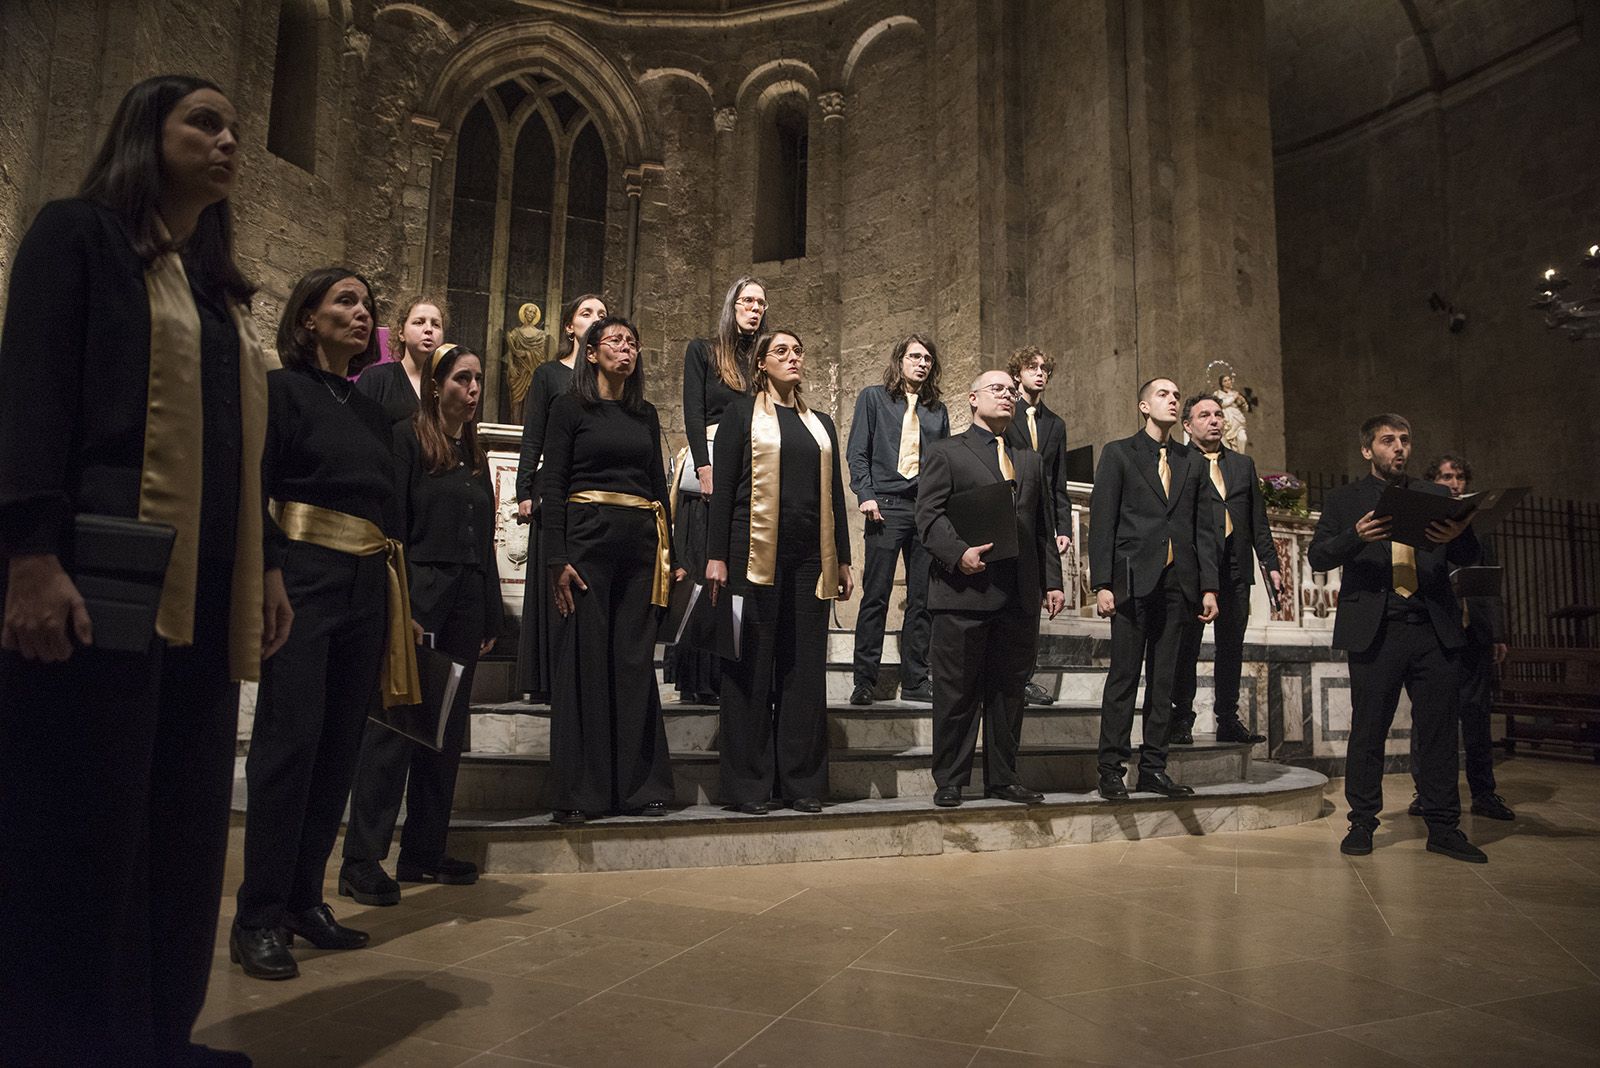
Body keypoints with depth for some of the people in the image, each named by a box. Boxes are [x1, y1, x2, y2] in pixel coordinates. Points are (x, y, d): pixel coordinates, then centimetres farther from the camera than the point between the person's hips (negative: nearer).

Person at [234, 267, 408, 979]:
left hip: (367, 588, 6)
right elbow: (254, 497, -8)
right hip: (303, 580, -6)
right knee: (290, 739, -8)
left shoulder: (373, 413, 19)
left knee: (339, 746, 7)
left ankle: (305, 899, 18)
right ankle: (259, 916, 2)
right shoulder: (281, 389, 1)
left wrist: (398, 600, 13)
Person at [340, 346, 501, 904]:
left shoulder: (475, 454, 18)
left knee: (446, 730, 10)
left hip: (467, 601, 7)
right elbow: (392, 525, -9)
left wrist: (490, 616, 14)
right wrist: (401, 606, -17)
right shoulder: (408, 438, -1)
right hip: (419, 597, -7)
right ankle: (362, 861, 0)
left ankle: (424, 851, 19)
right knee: (394, 725, -6)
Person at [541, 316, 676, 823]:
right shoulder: (570, 406, 4)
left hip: (641, 541, 4)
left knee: (635, 662, 4)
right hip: (587, 536, -4)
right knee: (584, 660, -3)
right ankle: (577, 792, 5)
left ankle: (639, 786, 11)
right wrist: (557, 558, -13)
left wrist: (667, 551, 9)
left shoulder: (646, 413, 17)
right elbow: (552, 484, -3)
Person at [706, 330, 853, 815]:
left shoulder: (821, 424, 20)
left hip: (810, 556, 4)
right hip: (756, 552, -4)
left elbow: (835, 495, 19)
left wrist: (844, 560, 13)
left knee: (805, 666, 4)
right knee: (753, 666, -2)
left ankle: (803, 782, 12)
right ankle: (749, 784, 6)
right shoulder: (742, 413, 7)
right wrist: (716, 556, -9)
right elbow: (723, 487, 0)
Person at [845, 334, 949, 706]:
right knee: (875, 595, -5)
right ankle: (864, 681, 1)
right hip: (887, 506, -4)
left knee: (923, 598, 4)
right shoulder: (873, 398, 9)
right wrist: (866, 495, -10)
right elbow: (857, 452, 2)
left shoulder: (937, 410, 18)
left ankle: (915, 681, 11)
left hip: (929, 509, 4)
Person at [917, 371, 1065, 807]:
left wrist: (1052, 581, 10)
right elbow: (928, 515, -5)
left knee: (1009, 691, 10)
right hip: (964, 591, -5)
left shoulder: (1031, 460, 22)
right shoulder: (946, 452, 6)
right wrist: (958, 553, -20)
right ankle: (949, 782, 11)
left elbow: (1044, 527, 19)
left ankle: (1002, 779, 20)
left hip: (1021, 595, 5)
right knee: (957, 693, 1)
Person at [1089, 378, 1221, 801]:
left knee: (1164, 679, 8)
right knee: (1123, 677, -3)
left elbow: (1204, 528, 14)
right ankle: (1112, 769, 4)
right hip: (1133, 580, -4)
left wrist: (1209, 586, 5)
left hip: (1177, 583, 4)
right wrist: (1102, 584, -10)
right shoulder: (1119, 454, 3)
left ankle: (1153, 767, 15)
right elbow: (1102, 523, -3)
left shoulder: (1192, 464, 16)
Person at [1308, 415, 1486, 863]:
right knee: (1367, 730, 2)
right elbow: (1317, 557, 0)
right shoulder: (1344, 501, 10)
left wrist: (1460, 534, -14)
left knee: (1439, 729, 5)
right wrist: (1356, 537, -19)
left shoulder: (1435, 496, 17)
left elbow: (1467, 558, 9)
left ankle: (1443, 828, 14)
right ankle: (1362, 824, 11)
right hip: (1375, 629, -2)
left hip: (1434, 629, 2)